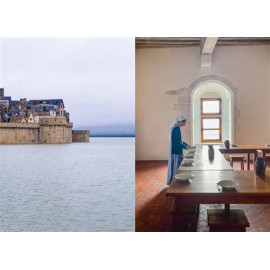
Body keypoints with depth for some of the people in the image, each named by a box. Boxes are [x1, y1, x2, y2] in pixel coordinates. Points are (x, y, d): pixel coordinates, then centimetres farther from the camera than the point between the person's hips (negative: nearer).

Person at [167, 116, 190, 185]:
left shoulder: (175, 127, 12)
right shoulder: (177, 128, -19)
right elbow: (177, 141, -21)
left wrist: (186, 144, 17)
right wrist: (185, 147, -10)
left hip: (174, 151, 10)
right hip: (177, 151, -10)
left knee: (174, 166, 15)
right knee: (177, 167, -4)